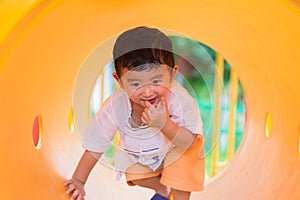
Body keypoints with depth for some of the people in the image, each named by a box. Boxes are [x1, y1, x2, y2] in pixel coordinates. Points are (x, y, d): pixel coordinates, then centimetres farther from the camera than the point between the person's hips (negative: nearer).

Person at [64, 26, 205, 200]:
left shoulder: (179, 99, -41)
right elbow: (95, 147, -21)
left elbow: (189, 142, -34)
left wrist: (164, 124, -51)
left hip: (177, 144, -2)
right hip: (139, 150, 3)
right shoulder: (115, 106, -35)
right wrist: (78, 181, -15)